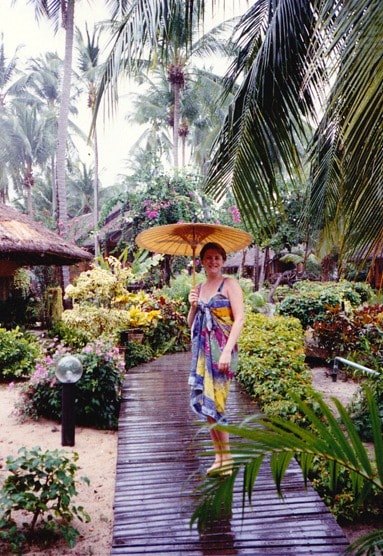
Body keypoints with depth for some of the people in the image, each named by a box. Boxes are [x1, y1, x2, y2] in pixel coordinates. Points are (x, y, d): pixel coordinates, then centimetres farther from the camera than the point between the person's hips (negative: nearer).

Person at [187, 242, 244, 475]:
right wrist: (193, 306, -3)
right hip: (202, 350, 6)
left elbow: (239, 320, -12)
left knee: (213, 402, -6)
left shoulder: (230, 284, -4)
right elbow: (191, 324, 17)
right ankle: (221, 456, 22)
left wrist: (227, 351, -20)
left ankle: (225, 459, 10)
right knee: (204, 402, 8)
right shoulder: (199, 288, 14)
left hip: (220, 349, -6)